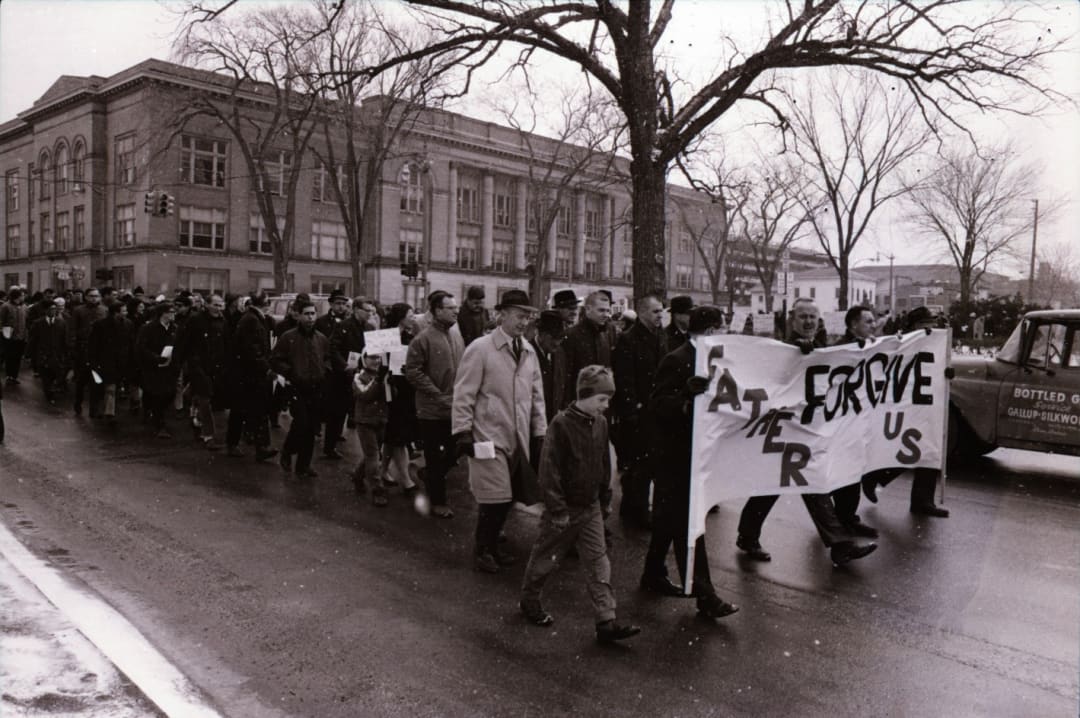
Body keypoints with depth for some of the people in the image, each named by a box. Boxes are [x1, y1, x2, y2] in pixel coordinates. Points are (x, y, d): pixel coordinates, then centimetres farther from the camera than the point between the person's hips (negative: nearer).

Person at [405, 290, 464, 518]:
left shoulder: (457, 337, 6)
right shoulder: (423, 339, -13)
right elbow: (413, 372, -15)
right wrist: (439, 396, -16)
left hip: (456, 409, 6)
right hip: (432, 411, -6)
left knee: (453, 454, 16)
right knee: (434, 458, 7)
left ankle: (430, 476, 42)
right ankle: (438, 502, 22)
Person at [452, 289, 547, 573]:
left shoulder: (529, 351, 8)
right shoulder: (480, 349, -9)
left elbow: (536, 395, 14)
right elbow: (464, 394, -9)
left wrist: (539, 432, 11)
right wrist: (463, 433, -12)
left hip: (519, 438, 6)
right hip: (489, 436, -5)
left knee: (507, 497, 10)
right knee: (495, 497, -5)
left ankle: (493, 544, 30)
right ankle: (482, 551, 16)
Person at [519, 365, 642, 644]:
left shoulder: (600, 423, 2)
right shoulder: (561, 424, -19)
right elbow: (549, 470, -19)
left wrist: (606, 500, 17)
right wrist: (558, 510, -19)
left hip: (591, 507, 6)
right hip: (564, 509, -6)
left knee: (598, 562, 3)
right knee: (545, 558, 11)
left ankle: (606, 622, 5)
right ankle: (529, 602, 34)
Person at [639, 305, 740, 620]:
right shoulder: (676, 361, -17)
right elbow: (658, 405, -25)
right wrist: (687, 399, -40)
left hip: (692, 450, 10)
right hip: (675, 454, -10)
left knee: (671, 517, 19)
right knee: (687, 523, -6)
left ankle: (653, 575, 32)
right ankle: (704, 595, -2)